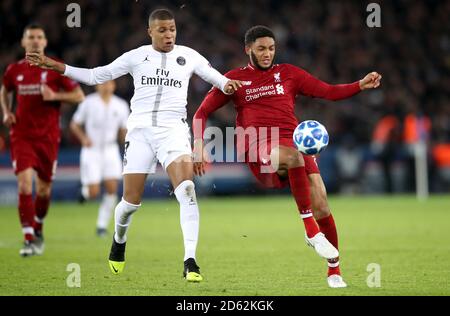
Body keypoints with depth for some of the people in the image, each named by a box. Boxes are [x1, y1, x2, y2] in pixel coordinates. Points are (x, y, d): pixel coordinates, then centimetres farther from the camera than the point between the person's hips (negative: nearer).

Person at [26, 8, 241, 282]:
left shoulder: (188, 56, 7)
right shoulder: (136, 57, 7)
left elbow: (215, 77, 11)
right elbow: (96, 76, 11)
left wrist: (227, 85, -14)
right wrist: (55, 66, 5)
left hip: (173, 129, -1)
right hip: (140, 130, 1)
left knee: (187, 190, -23)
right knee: (132, 202, 2)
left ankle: (190, 262, -23)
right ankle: (119, 240, 36)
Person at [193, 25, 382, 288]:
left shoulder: (288, 73, 19)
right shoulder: (235, 79, 15)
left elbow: (329, 92, 16)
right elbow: (202, 113, 17)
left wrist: (360, 85, 1)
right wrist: (199, 146, 1)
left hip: (295, 142, 3)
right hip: (260, 150, -3)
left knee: (321, 205, -15)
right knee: (293, 155, -40)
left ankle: (334, 270, 3)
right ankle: (311, 229, -34)